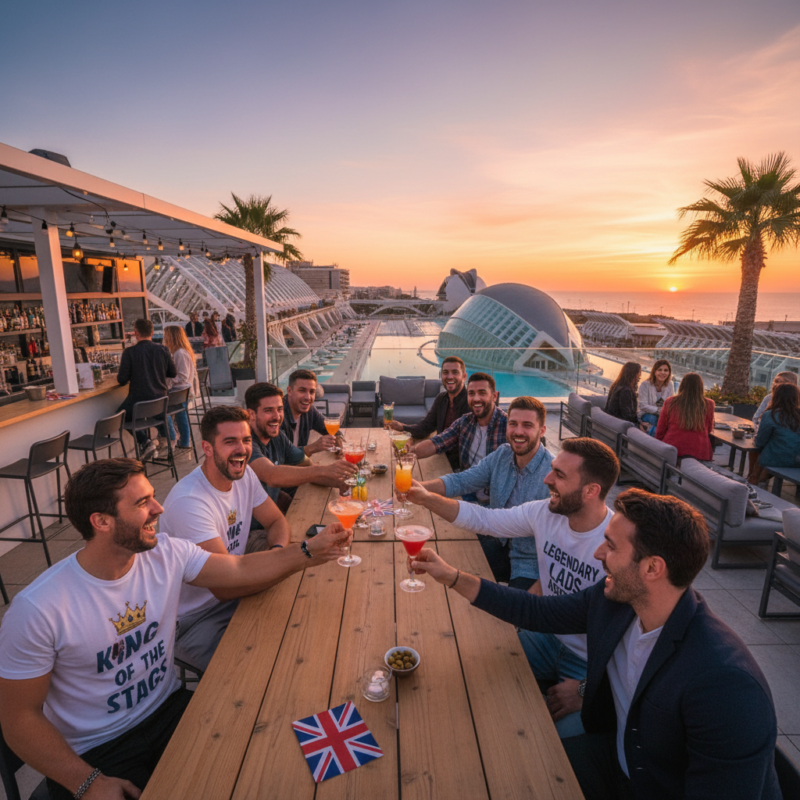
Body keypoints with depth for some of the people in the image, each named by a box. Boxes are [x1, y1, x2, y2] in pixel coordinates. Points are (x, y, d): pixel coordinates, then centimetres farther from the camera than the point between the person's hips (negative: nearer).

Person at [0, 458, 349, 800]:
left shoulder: (166, 553, -10)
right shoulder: (37, 610, -22)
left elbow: (241, 570, -4)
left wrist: (311, 550, -14)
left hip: (169, 709, 4)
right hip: (94, 754, -3)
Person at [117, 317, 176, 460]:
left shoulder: (129, 352, -11)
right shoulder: (162, 350, -3)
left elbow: (122, 380, -9)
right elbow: (173, 373, 7)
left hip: (138, 399, -4)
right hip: (160, 399, 4)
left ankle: (145, 442, 5)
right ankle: (165, 437, 25)